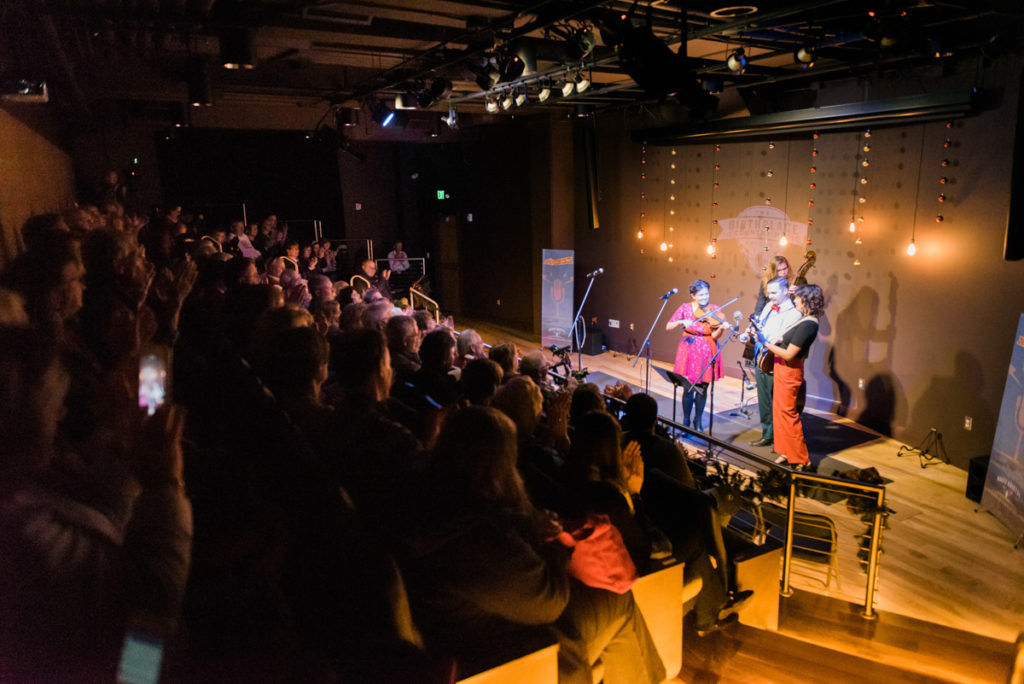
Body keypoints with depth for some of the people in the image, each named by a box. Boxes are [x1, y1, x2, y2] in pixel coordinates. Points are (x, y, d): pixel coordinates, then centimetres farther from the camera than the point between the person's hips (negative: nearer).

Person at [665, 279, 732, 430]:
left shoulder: (714, 310, 0)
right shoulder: (685, 308, -1)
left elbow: (714, 336, -8)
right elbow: (668, 326, -5)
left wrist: (722, 328, -28)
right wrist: (681, 322, -23)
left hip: (706, 352, 1)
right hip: (689, 352, -1)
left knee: (702, 388, 4)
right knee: (689, 388, -1)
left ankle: (698, 421, 21)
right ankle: (686, 422, 15)